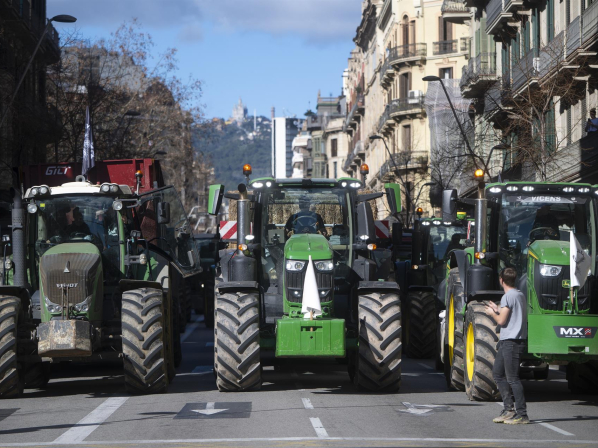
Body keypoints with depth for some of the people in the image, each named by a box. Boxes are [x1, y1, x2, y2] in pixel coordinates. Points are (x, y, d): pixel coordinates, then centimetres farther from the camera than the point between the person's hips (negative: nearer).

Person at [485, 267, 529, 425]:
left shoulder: (508, 296, -13)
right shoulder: (520, 295, 16)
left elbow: (502, 321, -15)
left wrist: (492, 313, 3)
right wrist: (498, 309, 23)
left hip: (512, 342, -10)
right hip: (506, 341, 10)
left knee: (512, 378, -8)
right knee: (498, 373, 14)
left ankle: (522, 414, -7)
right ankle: (508, 409, 15)